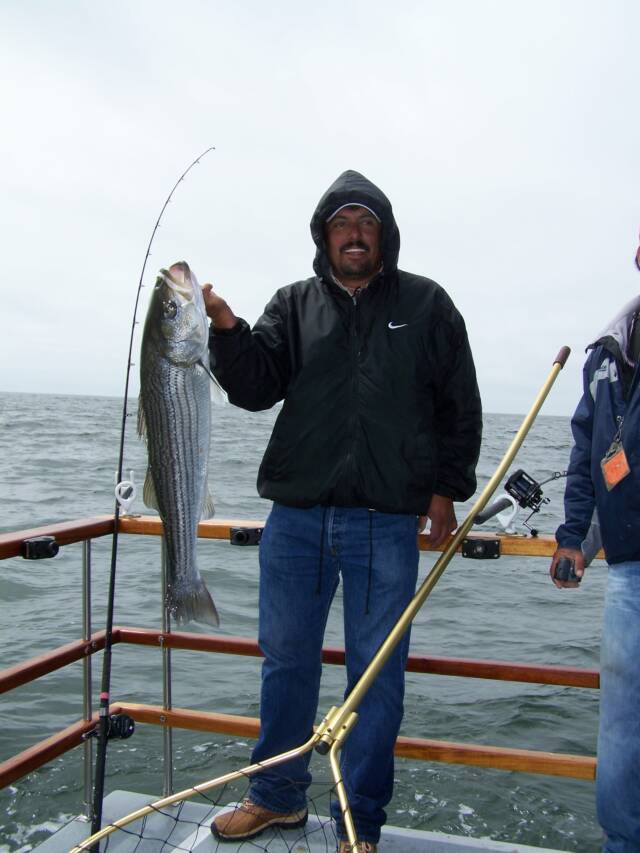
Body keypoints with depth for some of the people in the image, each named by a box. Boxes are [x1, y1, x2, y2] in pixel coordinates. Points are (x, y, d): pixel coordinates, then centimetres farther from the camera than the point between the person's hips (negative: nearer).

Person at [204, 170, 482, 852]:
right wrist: (227, 328, -18)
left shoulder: (425, 304, 7)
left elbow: (460, 406, 8)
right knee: (286, 662, 14)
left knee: (377, 675, 6)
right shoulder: (295, 305, 9)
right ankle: (278, 796, 34)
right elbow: (255, 389, -2)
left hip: (386, 524, -1)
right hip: (296, 518, 2)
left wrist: (446, 489, 3)